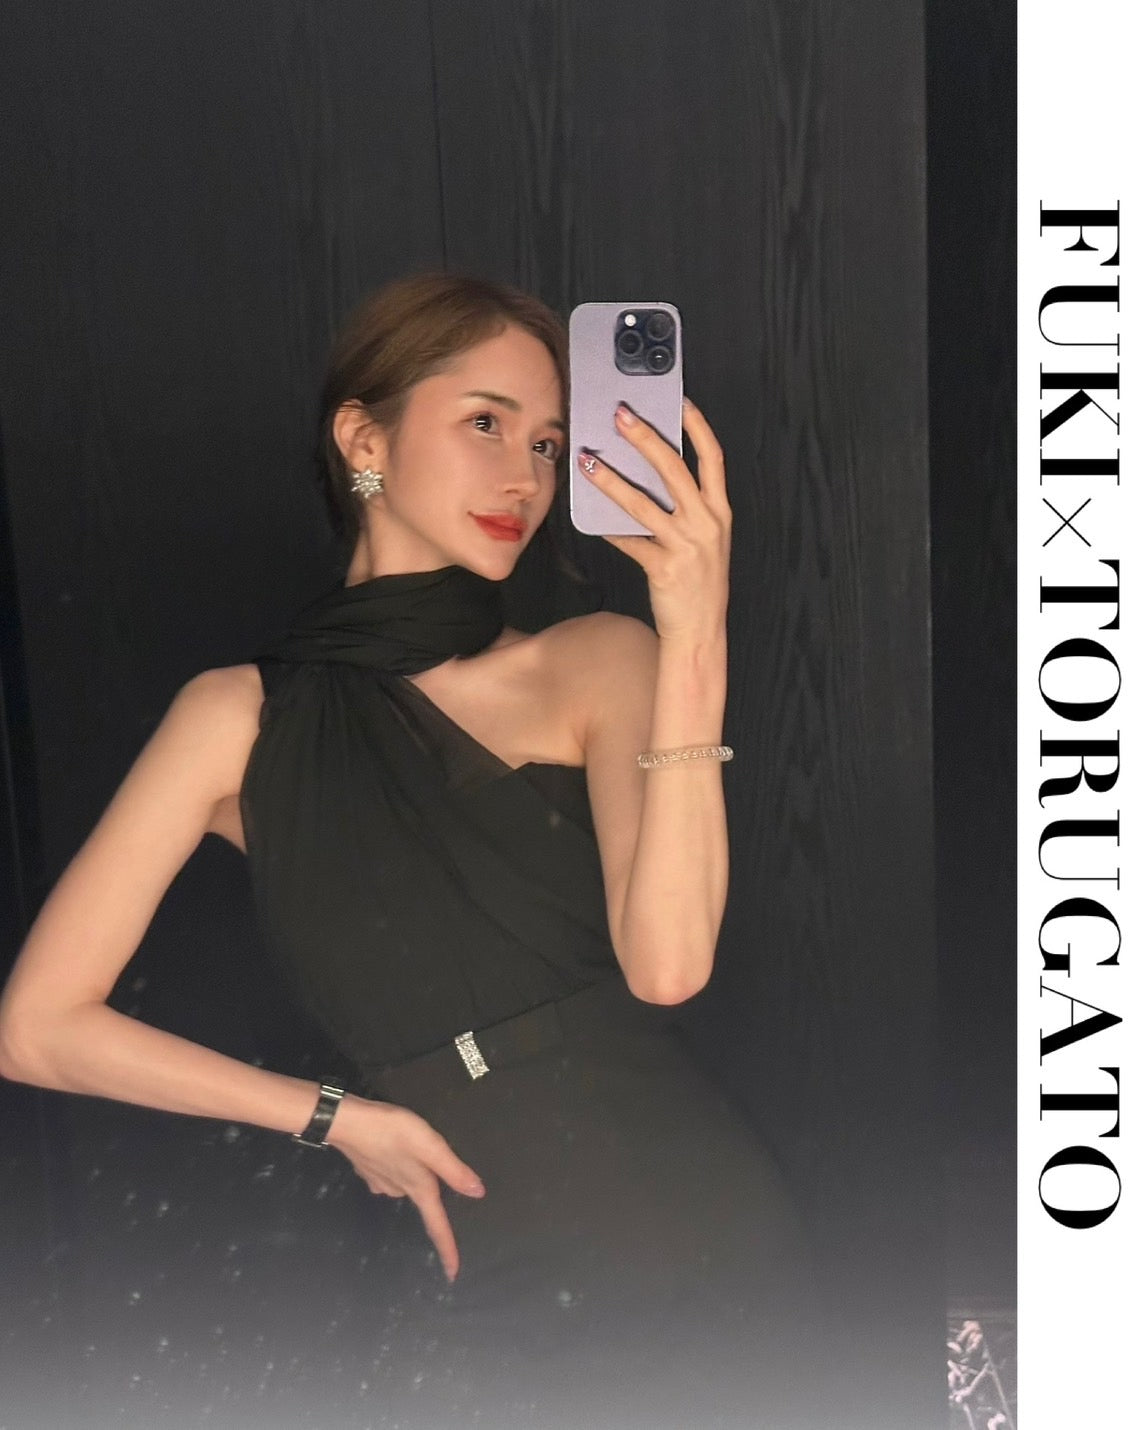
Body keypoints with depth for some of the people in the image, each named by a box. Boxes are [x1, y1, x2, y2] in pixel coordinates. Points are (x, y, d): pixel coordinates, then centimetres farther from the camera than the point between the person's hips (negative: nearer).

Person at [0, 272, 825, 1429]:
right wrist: (333, 1116, -5)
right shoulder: (243, 716, -1)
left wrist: (694, 639, -26)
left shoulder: (596, 662, -2)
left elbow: (666, 960, -18)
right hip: (471, 1294, 0)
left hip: (700, 1250, 1)